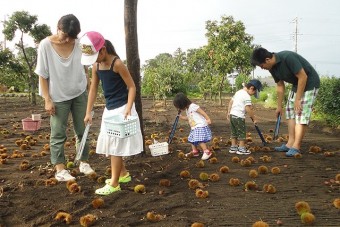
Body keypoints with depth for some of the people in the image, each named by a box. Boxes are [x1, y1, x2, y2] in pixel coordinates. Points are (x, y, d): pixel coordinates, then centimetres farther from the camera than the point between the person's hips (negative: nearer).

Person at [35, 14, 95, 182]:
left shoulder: (79, 43, -7)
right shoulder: (46, 45, -14)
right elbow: (42, 75, -9)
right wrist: (47, 99, -12)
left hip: (80, 93, 3)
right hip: (58, 96, -3)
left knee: (83, 130, 8)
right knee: (58, 134, 3)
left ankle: (84, 163, 22)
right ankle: (60, 170, 11)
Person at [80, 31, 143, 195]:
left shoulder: (117, 64, -18)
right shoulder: (96, 66, 3)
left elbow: (132, 86, -16)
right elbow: (93, 89, 8)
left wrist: (128, 108, -26)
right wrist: (88, 112, 6)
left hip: (122, 108, -8)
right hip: (109, 109, 8)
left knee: (116, 145, -4)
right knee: (109, 144, 16)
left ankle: (114, 183, 7)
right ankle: (123, 174, 33)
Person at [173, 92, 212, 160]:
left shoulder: (193, 106, -16)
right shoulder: (187, 109, 13)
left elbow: (202, 112, -19)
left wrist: (208, 119, -23)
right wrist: (181, 117, 16)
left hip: (201, 126, -10)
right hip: (194, 128, 10)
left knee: (199, 140, -19)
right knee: (192, 139, 17)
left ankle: (207, 152, -11)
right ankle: (195, 151, 31)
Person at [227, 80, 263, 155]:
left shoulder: (238, 92, 14)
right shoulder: (247, 96, -13)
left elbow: (231, 101, 17)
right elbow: (248, 109, -19)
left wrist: (229, 112, 21)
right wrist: (254, 118, -10)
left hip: (232, 115, 9)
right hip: (239, 117, -9)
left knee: (234, 133, 16)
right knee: (242, 133, 3)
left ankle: (233, 147, 23)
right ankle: (241, 149, 9)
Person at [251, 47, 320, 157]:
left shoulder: (288, 57, -29)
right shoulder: (272, 68, -3)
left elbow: (303, 77, -26)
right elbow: (280, 86, 7)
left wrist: (298, 99, -23)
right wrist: (279, 106, 10)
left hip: (309, 83, -9)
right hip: (296, 85, 9)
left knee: (301, 114, -13)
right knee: (290, 111, 6)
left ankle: (296, 147, -11)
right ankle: (290, 144, 10)